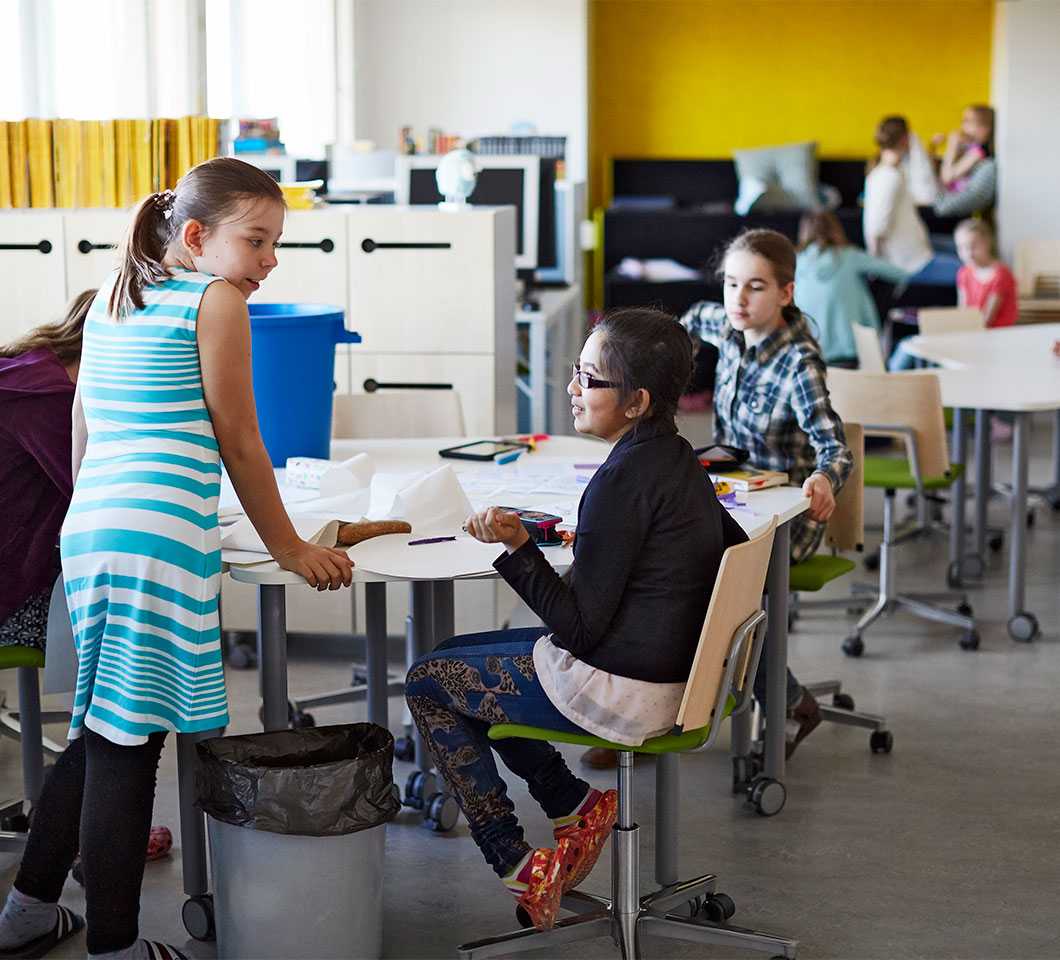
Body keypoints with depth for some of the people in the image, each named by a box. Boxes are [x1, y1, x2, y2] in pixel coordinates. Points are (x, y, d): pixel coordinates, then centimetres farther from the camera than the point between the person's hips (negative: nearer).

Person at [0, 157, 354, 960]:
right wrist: (289, 547, 8)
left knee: (103, 732, 18)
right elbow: (240, 445, 0)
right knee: (128, 744, -3)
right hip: (159, 538, -8)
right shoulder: (217, 300, -2)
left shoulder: (108, 300, 19)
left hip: (86, 532, 8)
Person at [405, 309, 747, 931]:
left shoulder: (624, 479, -23)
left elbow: (580, 626, -22)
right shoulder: (679, 460, 3)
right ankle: (575, 807, 14)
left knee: (428, 684, 8)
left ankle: (516, 867, 7)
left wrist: (517, 547, -25)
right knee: (461, 656, 23)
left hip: (618, 690, -10)